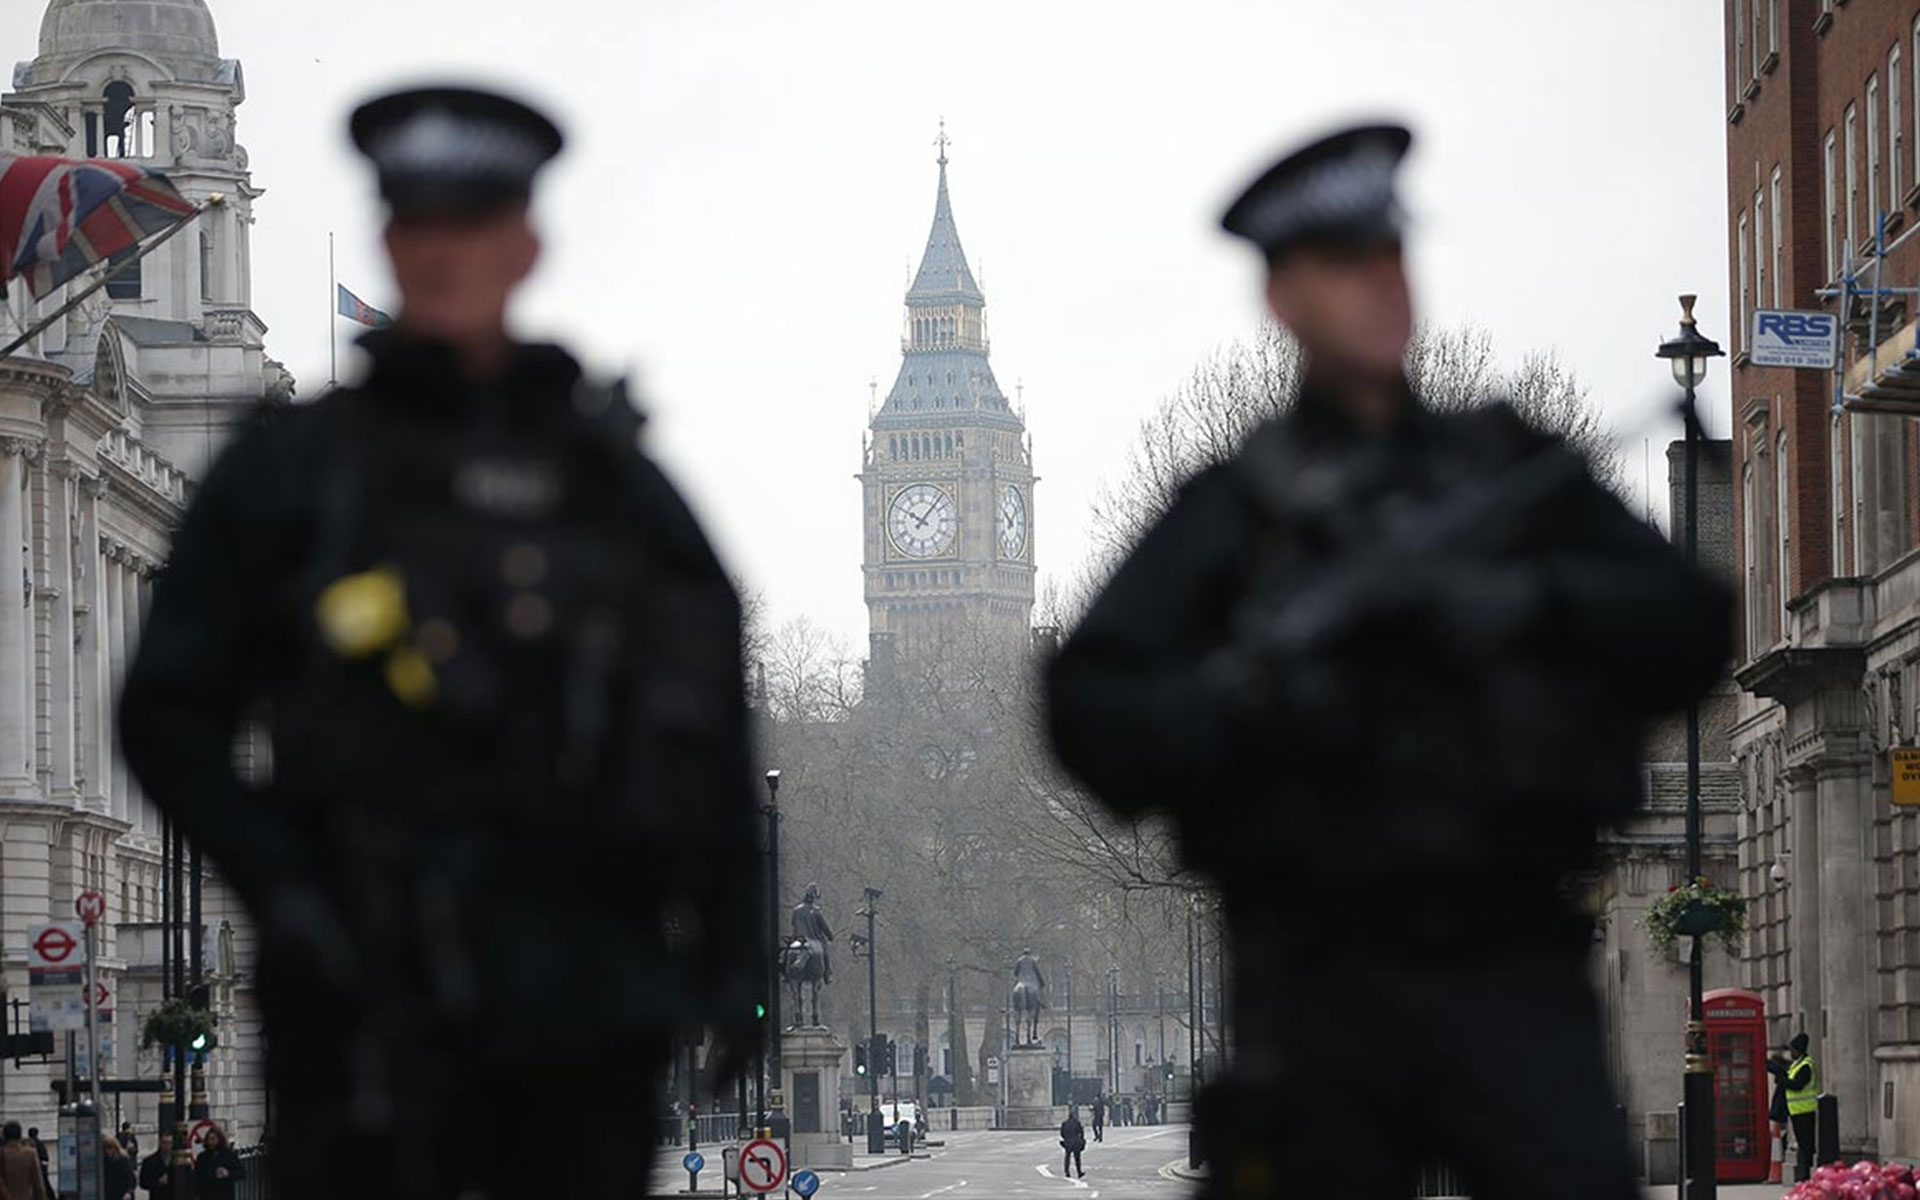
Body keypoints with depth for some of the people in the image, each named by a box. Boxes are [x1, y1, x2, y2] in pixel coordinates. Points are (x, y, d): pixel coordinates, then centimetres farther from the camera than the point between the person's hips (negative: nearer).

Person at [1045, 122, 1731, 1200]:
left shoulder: (1517, 473, 13)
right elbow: (1089, 710, 1)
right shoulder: (1230, 513, 9)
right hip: (1323, 983, 0)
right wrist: (1238, 699, -17)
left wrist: (1531, 603, -13)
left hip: (1514, 976, 0)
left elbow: (1691, 631, 4)